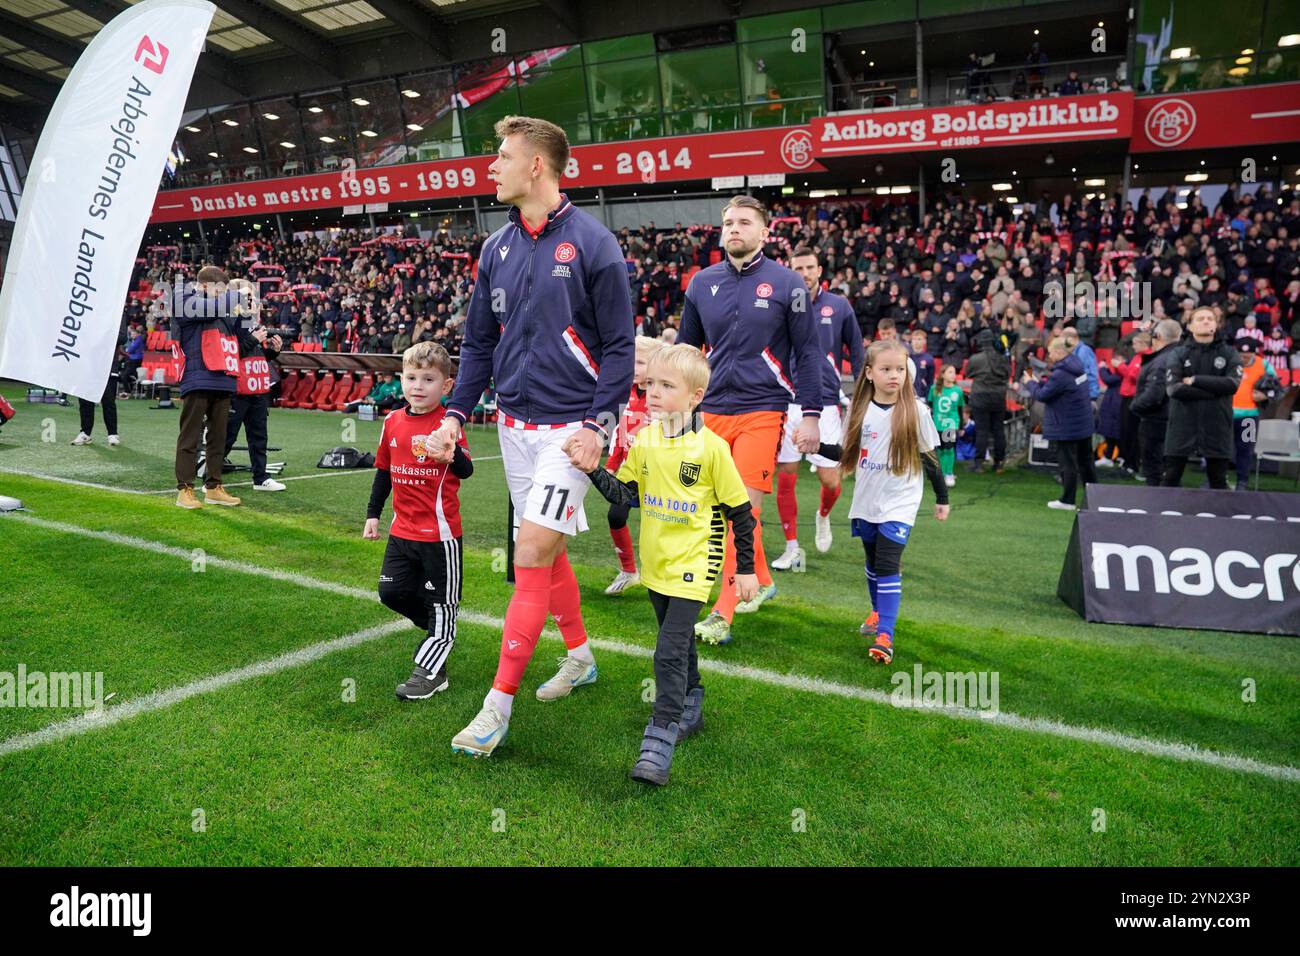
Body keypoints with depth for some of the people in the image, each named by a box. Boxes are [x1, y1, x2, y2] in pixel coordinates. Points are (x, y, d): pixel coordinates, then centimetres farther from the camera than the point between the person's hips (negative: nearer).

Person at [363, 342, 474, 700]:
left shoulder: (447, 423, -12)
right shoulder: (393, 422, 5)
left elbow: (466, 470, -22)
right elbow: (383, 471, 16)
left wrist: (452, 453, -43)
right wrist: (373, 514, 16)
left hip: (440, 531, -6)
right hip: (403, 529, 6)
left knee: (440, 603, 4)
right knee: (391, 591, 11)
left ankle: (430, 671, 16)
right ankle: (441, 632, 33)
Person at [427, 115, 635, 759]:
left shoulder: (591, 243, -8)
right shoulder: (497, 249, 9)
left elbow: (619, 345, -8)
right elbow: (478, 343, 14)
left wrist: (596, 425, -15)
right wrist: (456, 414, 4)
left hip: (570, 426, -6)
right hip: (514, 422, 6)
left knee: (533, 552, -10)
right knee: (547, 548, 15)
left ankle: (500, 701, -1)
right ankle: (579, 656, 34)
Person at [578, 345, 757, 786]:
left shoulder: (711, 447, -14)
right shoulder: (644, 441, 0)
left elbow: (739, 510, -7)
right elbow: (627, 496, 0)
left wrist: (745, 568, -3)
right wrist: (594, 471, -16)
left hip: (693, 562, -6)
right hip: (656, 561, 6)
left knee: (670, 651, -13)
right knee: (678, 643, 21)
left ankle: (659, 742, -7)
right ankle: (690, 710, 40)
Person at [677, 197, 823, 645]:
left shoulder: (786, 284, -2)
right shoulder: (702, 283, 8)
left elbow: (807, 353, 0)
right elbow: (685, 350, 17)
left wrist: (810, 414, -6)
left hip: (762, 412, -4)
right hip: (713, 412, 5)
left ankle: (722, 616, -6)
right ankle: (762, 581, 33)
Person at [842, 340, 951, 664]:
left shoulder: (916, 411, -7)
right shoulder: (859, 409, 0)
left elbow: (929, 457, 1)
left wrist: (942, 498, 6)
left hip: (899, 504, -4)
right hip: (865, 502, 4)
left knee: (888, 566, -14)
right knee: (873, 563, 17)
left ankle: (885, 636, -15)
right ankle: (878, 612, 38)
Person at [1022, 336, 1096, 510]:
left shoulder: (1061, 374, -23)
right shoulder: (1077, 367, 7)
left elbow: (1042, 395, -17)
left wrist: (1030, 383, -1)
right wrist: (1039, 382, 7)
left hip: (1066, 428, -9)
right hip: (1084, 424, 9)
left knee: (1068, 464, 0)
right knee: (1086, 461, 16)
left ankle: (1067, 501, 8)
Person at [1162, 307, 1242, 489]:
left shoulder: (1229, 354, 7)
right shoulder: (1179, 354, 4)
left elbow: (1232, 384, -11)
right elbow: (1174, 388, -12)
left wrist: (1195, 380, -12)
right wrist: (1213, 391, -12)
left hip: (1216, 426, 1)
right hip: (1182, 425, -1)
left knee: (1218, 480, 8)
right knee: (1171, 478, 3)